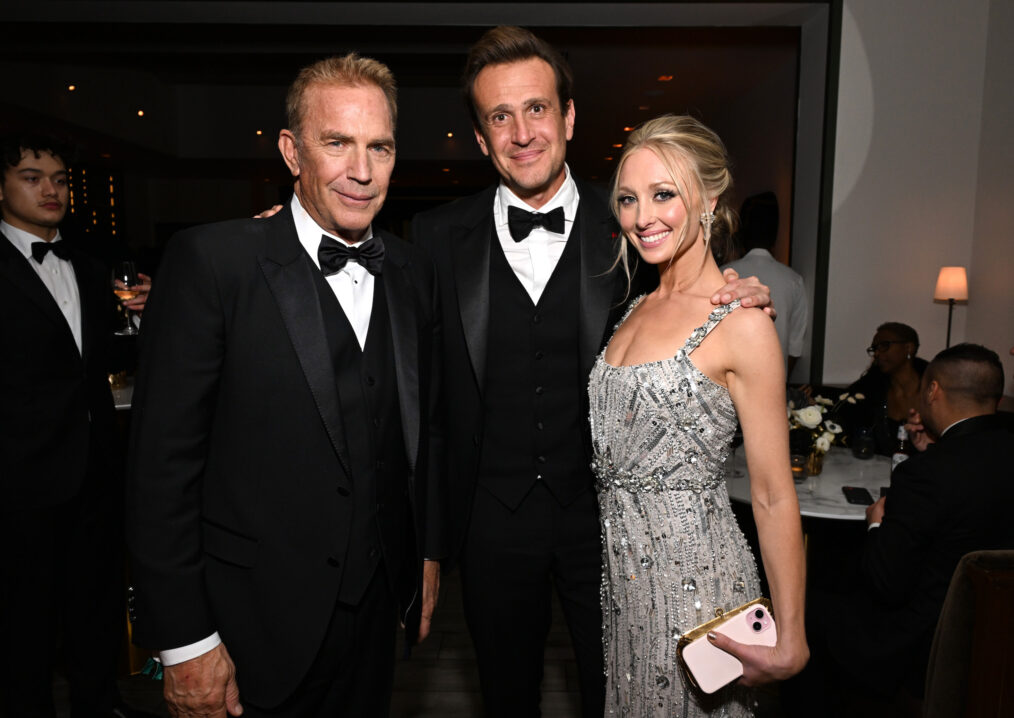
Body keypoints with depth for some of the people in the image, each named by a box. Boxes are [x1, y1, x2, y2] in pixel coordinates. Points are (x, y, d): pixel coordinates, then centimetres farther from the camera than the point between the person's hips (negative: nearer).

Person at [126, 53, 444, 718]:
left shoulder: (413, 270, 1)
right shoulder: (211, 260, -14)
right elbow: (162, 462, -14)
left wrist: (429, 549, 10)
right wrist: (185, 639, -12)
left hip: (377, 603, 5)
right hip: (257, 620, -4)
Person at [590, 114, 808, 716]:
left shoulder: (742, 323, -16)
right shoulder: (636, 310, 6)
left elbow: (774, 498, -14)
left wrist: (790, 641, -12)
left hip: (692, 571, -6)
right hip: (619, 571, 7)